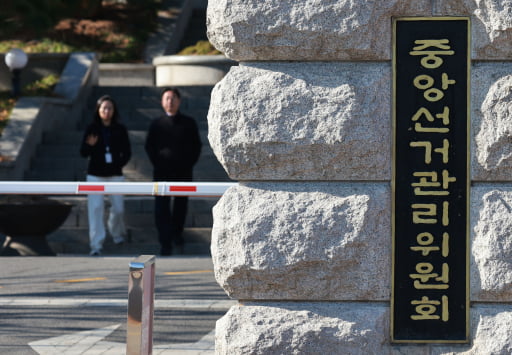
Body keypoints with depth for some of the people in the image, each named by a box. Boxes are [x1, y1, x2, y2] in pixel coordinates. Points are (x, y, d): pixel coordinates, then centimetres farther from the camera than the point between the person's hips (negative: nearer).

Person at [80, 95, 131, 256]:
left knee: (118, 207, 6)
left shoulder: (120, 129, 1)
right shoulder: (92, 129, -2)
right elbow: (83, 153, -4)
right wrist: (89, 145, -25)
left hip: (115, 174, 1)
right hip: (95, 175, -1)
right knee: (95, 208, -10)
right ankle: (96, 245, -9)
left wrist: (119, 164, -10)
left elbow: (127, 152, 6)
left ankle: (117, 232, 37)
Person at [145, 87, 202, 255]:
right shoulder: (156, 124, 3)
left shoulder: (188, 123, 4)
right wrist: (157, 163, -3)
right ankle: (165, 243, -7)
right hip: (162, 172, -1)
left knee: (181, 205, 11)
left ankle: (177, 234, 32)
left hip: (183, 172, 1)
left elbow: (196, 146, 7)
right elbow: (149, 146, 6)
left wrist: (189, 164, -2)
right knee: (162, 208, -7)